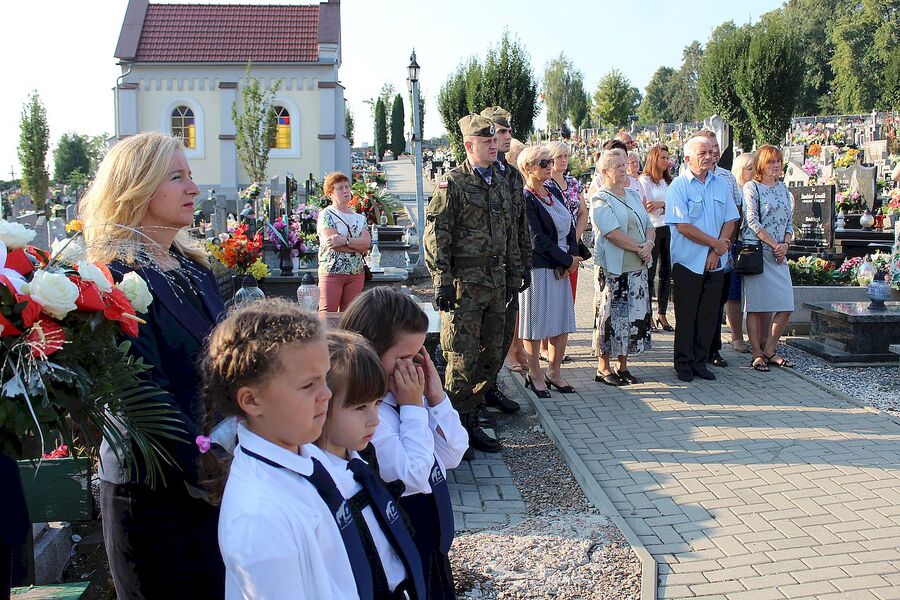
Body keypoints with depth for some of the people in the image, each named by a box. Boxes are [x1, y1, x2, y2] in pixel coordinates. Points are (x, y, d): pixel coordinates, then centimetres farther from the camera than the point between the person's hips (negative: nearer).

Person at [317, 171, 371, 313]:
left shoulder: (359, 218, 14)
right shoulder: (326, 215, -1)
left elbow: (367, 243, -2)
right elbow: (331, 242, -14)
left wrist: (345, 240, -18)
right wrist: (358, 247, -8)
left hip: (356, 274, 5)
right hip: (332, 271, -5)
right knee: (327, 315, -8)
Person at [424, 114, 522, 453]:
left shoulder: (502, 184, 15)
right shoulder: (452, 183, -7)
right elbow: (436, 235, -11)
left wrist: (514, 275, 16)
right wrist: (442, 281, -16)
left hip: (496, 282, 7)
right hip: (464, 283, -7)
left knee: (492, 356, 11)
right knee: (463, 359, -4)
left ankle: (471, 422, 23)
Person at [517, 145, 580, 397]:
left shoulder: (554, 192, 12)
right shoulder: (524, 199, -12)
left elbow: (569, 227, 12)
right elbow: (538, 240, -17)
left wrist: (572, 257, -4)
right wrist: (568, 260, -10)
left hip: (561, 268, 7)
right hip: (537, 269, -7)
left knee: (562, 323, 10)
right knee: (536, 324, 2)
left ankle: (554, 372, 22)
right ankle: (535, 374, 15)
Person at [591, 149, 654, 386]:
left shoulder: (633, 195, 15)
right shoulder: (600, 199, -8)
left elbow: (649, 225, 13)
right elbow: (612, 233, -18)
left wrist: (649, 244, -7)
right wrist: (639, 248, -14)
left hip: (637, 267, 7)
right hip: (612, 268, -7)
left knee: (634, 315, 8)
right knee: (610, 315, -1)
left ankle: (622, 365, 19)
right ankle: (603, 367, 10)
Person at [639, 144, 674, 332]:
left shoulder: (668, 181, 15)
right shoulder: (645, 180, -3)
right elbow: (649, 208, -11)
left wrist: (661, 204, -13)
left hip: (668, 229, 6)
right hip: (652, 230, -6)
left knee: (666, 272, 6)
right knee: (650, 273, -3)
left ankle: (662, 314, 12)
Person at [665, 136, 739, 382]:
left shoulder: (720, 184, 9)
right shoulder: (678, 186, -7)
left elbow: (729, 220, 7)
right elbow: (683, 226, -14)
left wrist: (716, 251, -6)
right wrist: (715, 243, -11)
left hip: (715, 262, 5)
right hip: (688, 261, -5)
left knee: (708, 315, 8)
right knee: (686, 316, 2)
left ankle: (700, 362, 19)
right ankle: (683, 364, 13)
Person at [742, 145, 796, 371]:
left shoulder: (783, 188, 16)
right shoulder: (751, 187, -2)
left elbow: (789, 221, 15)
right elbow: (752, 221, -10)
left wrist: (786, 244, -2)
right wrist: (774, 244, -14)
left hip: (779, 254, 6)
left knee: (786, 306, 1)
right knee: (755, 306, -2)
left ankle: (770, 351, 13)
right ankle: (757, 354, 4)